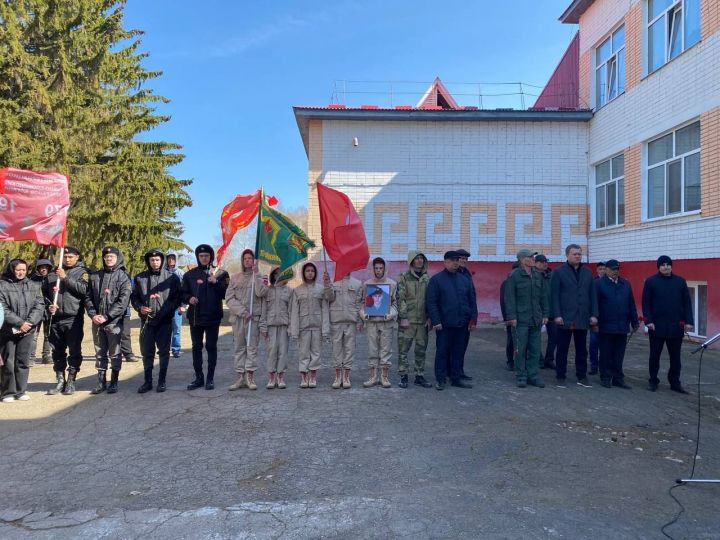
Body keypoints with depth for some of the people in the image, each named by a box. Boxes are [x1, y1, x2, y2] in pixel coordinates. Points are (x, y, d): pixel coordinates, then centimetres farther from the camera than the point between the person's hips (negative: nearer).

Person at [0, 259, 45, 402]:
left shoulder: (33, 286, 9)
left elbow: (39, 305, 3)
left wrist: (29, 322, -11)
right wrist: (19, 323, -15)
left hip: (27, 330, 3)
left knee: (23, 362, 8)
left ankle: (21, 391, 16)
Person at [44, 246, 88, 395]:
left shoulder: (82, 272, 2)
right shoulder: (53, 274, 12)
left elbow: (84, 289, -14)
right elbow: (44, 293, 17)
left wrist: (66, 277, -15)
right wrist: (49, 305, -1)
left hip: (74, 319, -4)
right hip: (56, 319, 4)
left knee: (74, 351, 0)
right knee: (58, 351, 10)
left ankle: (71, 381, 10)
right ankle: (60, 381, 20)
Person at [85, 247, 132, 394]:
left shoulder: (123, 277, -1)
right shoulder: (94, 276, 11)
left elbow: (123, 301, -10)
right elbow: (88, 297, 9)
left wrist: (107, 316, -15)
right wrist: (93, 314, -6)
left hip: (114, 322, -4)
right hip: (97, 322, 4)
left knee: (115, 353, 3)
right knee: (100, 353, 10)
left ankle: (114, 382, 12)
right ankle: (101, 382, 19)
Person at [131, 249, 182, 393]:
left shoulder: (172, 278, 0)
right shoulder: (140, 278, 7)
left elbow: (177, 297, 0)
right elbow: (134, 296, 12)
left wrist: (167, 310, -14)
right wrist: (139, 307, -7)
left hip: (165, 320, -2)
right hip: (146, 320, 2)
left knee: (164, 351, 5)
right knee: (146, 352, 8)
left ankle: (162, 381, 16)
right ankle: (147, 381, 20)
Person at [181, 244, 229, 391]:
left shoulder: (220, 274, 2)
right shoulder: (190, 274, 8)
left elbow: (225, 294, -3)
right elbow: (183, 293, 11)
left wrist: (216, 283, -17)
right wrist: (189, 298, -10)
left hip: (213, 317, -2)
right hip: (195, 317, 2)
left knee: (211, 347, 3)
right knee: (196, 347, 9)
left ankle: (210, 378, 11)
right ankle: (198, 377, 19)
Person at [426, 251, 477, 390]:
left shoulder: (464, 280, 13)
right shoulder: (436, 279, -3)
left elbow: (471, 300, 16)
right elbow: (431, 302, -8)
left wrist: (473, 317, 6)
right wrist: (436, 321, -14)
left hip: (461, 324, 5)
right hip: (444, 325, -5)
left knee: (459, 352, 10)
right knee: (442, 352, 2)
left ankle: (456, 378, 21)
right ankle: (440, 379, 11)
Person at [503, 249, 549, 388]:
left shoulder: (538, 275, 9)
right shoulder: (514, 275, -6)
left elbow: (544, 296, 13)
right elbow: (509, 297, -8)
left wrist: (545, 314, 8)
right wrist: (512, 316, -12)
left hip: (536, 319, 5)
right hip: (520, 319, -5)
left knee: (535, 350, 9)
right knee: (520, 349, 1)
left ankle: (533, 375, 18)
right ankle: (521, 377, 11)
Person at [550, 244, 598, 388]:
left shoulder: (587, 272, 11)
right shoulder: (558, 272, -1)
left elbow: (592, 295, 10)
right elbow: (554, 295, -6)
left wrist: (594, 314, 3)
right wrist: (556, 315, -13)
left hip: (582, 319, 4)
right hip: (565, 319, -4)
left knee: (582, 350, 10)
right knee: (562, 350, 5)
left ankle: (582, 377, 20)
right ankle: (560, 377, 14)